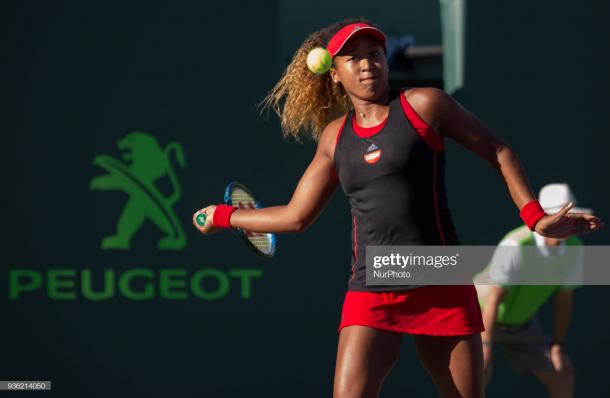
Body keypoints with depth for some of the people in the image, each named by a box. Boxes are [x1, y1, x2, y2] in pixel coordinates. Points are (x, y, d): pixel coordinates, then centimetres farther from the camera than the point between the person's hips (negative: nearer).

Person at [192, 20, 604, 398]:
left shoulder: (423, 105, 0)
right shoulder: (335, 136, 11)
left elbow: (498, 152, 7)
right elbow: (296, 216, 21)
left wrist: (536, 218, -2)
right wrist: (222, 216, 25)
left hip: (442, 290, -2)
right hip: (370, 298, 2)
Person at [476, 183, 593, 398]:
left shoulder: (574, 249, -15)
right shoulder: (515, 246, -35)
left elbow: (564, 299, -3)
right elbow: (494, 299, -34)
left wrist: (558, 345, -5)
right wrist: (486, 350, -36)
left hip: (521, 322, 6)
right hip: (480, 314, -6)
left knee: (563, 375, 4)